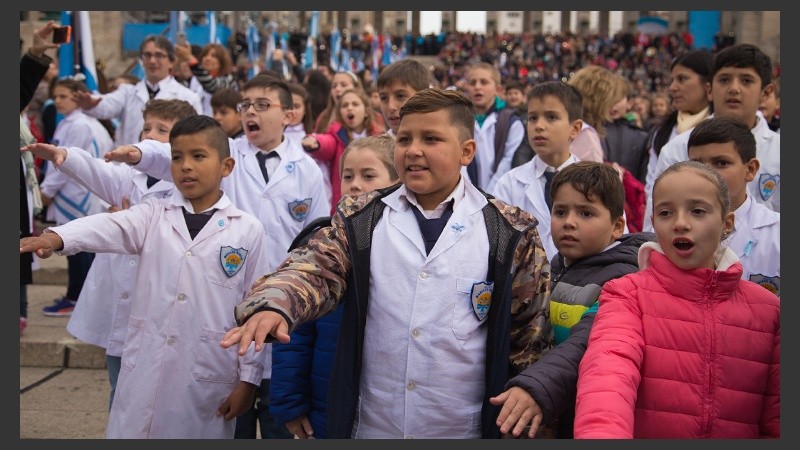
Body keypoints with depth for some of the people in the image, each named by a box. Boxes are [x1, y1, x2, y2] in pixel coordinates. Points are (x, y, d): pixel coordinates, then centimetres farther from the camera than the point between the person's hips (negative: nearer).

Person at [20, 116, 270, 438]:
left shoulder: (247, 230, 0)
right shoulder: (153, 215, 5)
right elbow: (108, 227, -15)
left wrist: (248, 378, 0)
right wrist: (56, 237, -35)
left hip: (208, 378, -2)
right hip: (145, 372, 2)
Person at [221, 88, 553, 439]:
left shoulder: (510, 232, -3)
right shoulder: (360, 219, 2)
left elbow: (530, 334, 2)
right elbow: (313, 271, -12)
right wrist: (272, 306, -32)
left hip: (464, 429, -1)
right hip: (370, 426, 1)